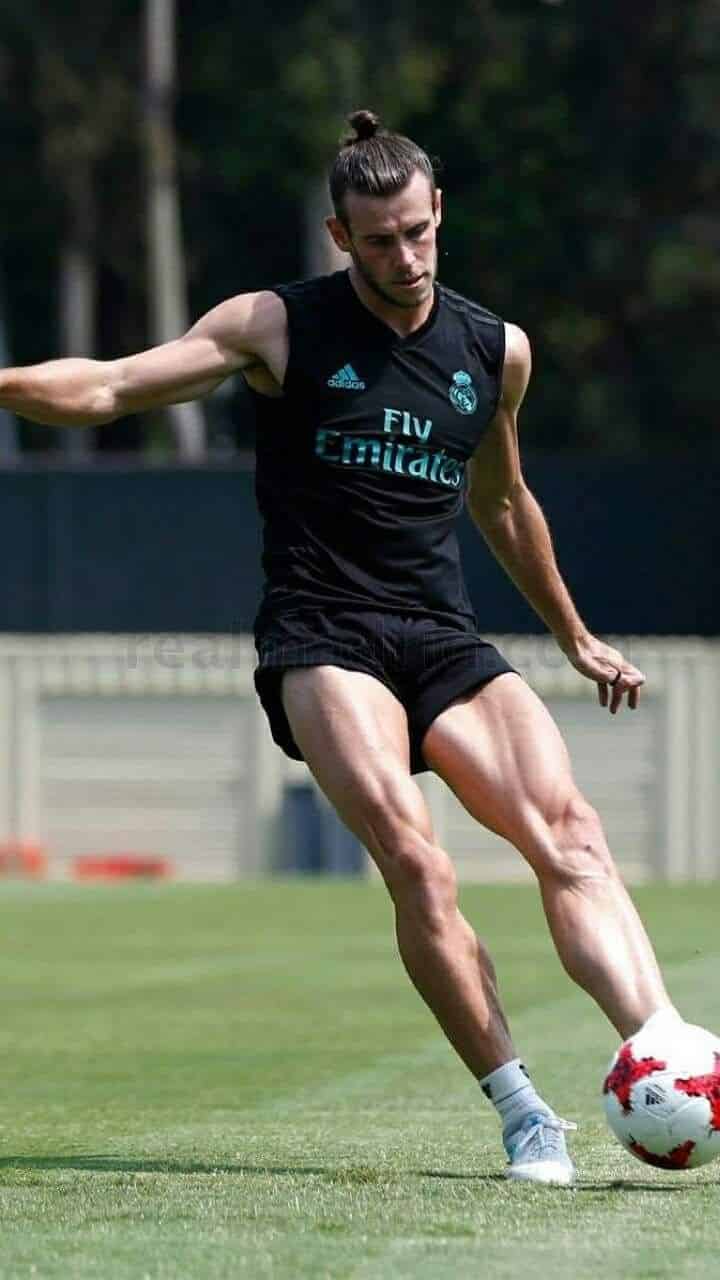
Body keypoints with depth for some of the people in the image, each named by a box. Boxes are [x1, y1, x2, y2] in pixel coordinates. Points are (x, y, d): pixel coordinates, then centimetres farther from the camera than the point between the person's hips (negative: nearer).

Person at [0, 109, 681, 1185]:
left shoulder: (496, 351, 15)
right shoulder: (281, 328, 3)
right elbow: (109, 388, 0)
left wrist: (575, 638, 40)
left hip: (446, 642, 4)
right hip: (323, 640, -4)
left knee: (569, 831, -21)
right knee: (415, 863, -26)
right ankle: (523, 1116, -24)